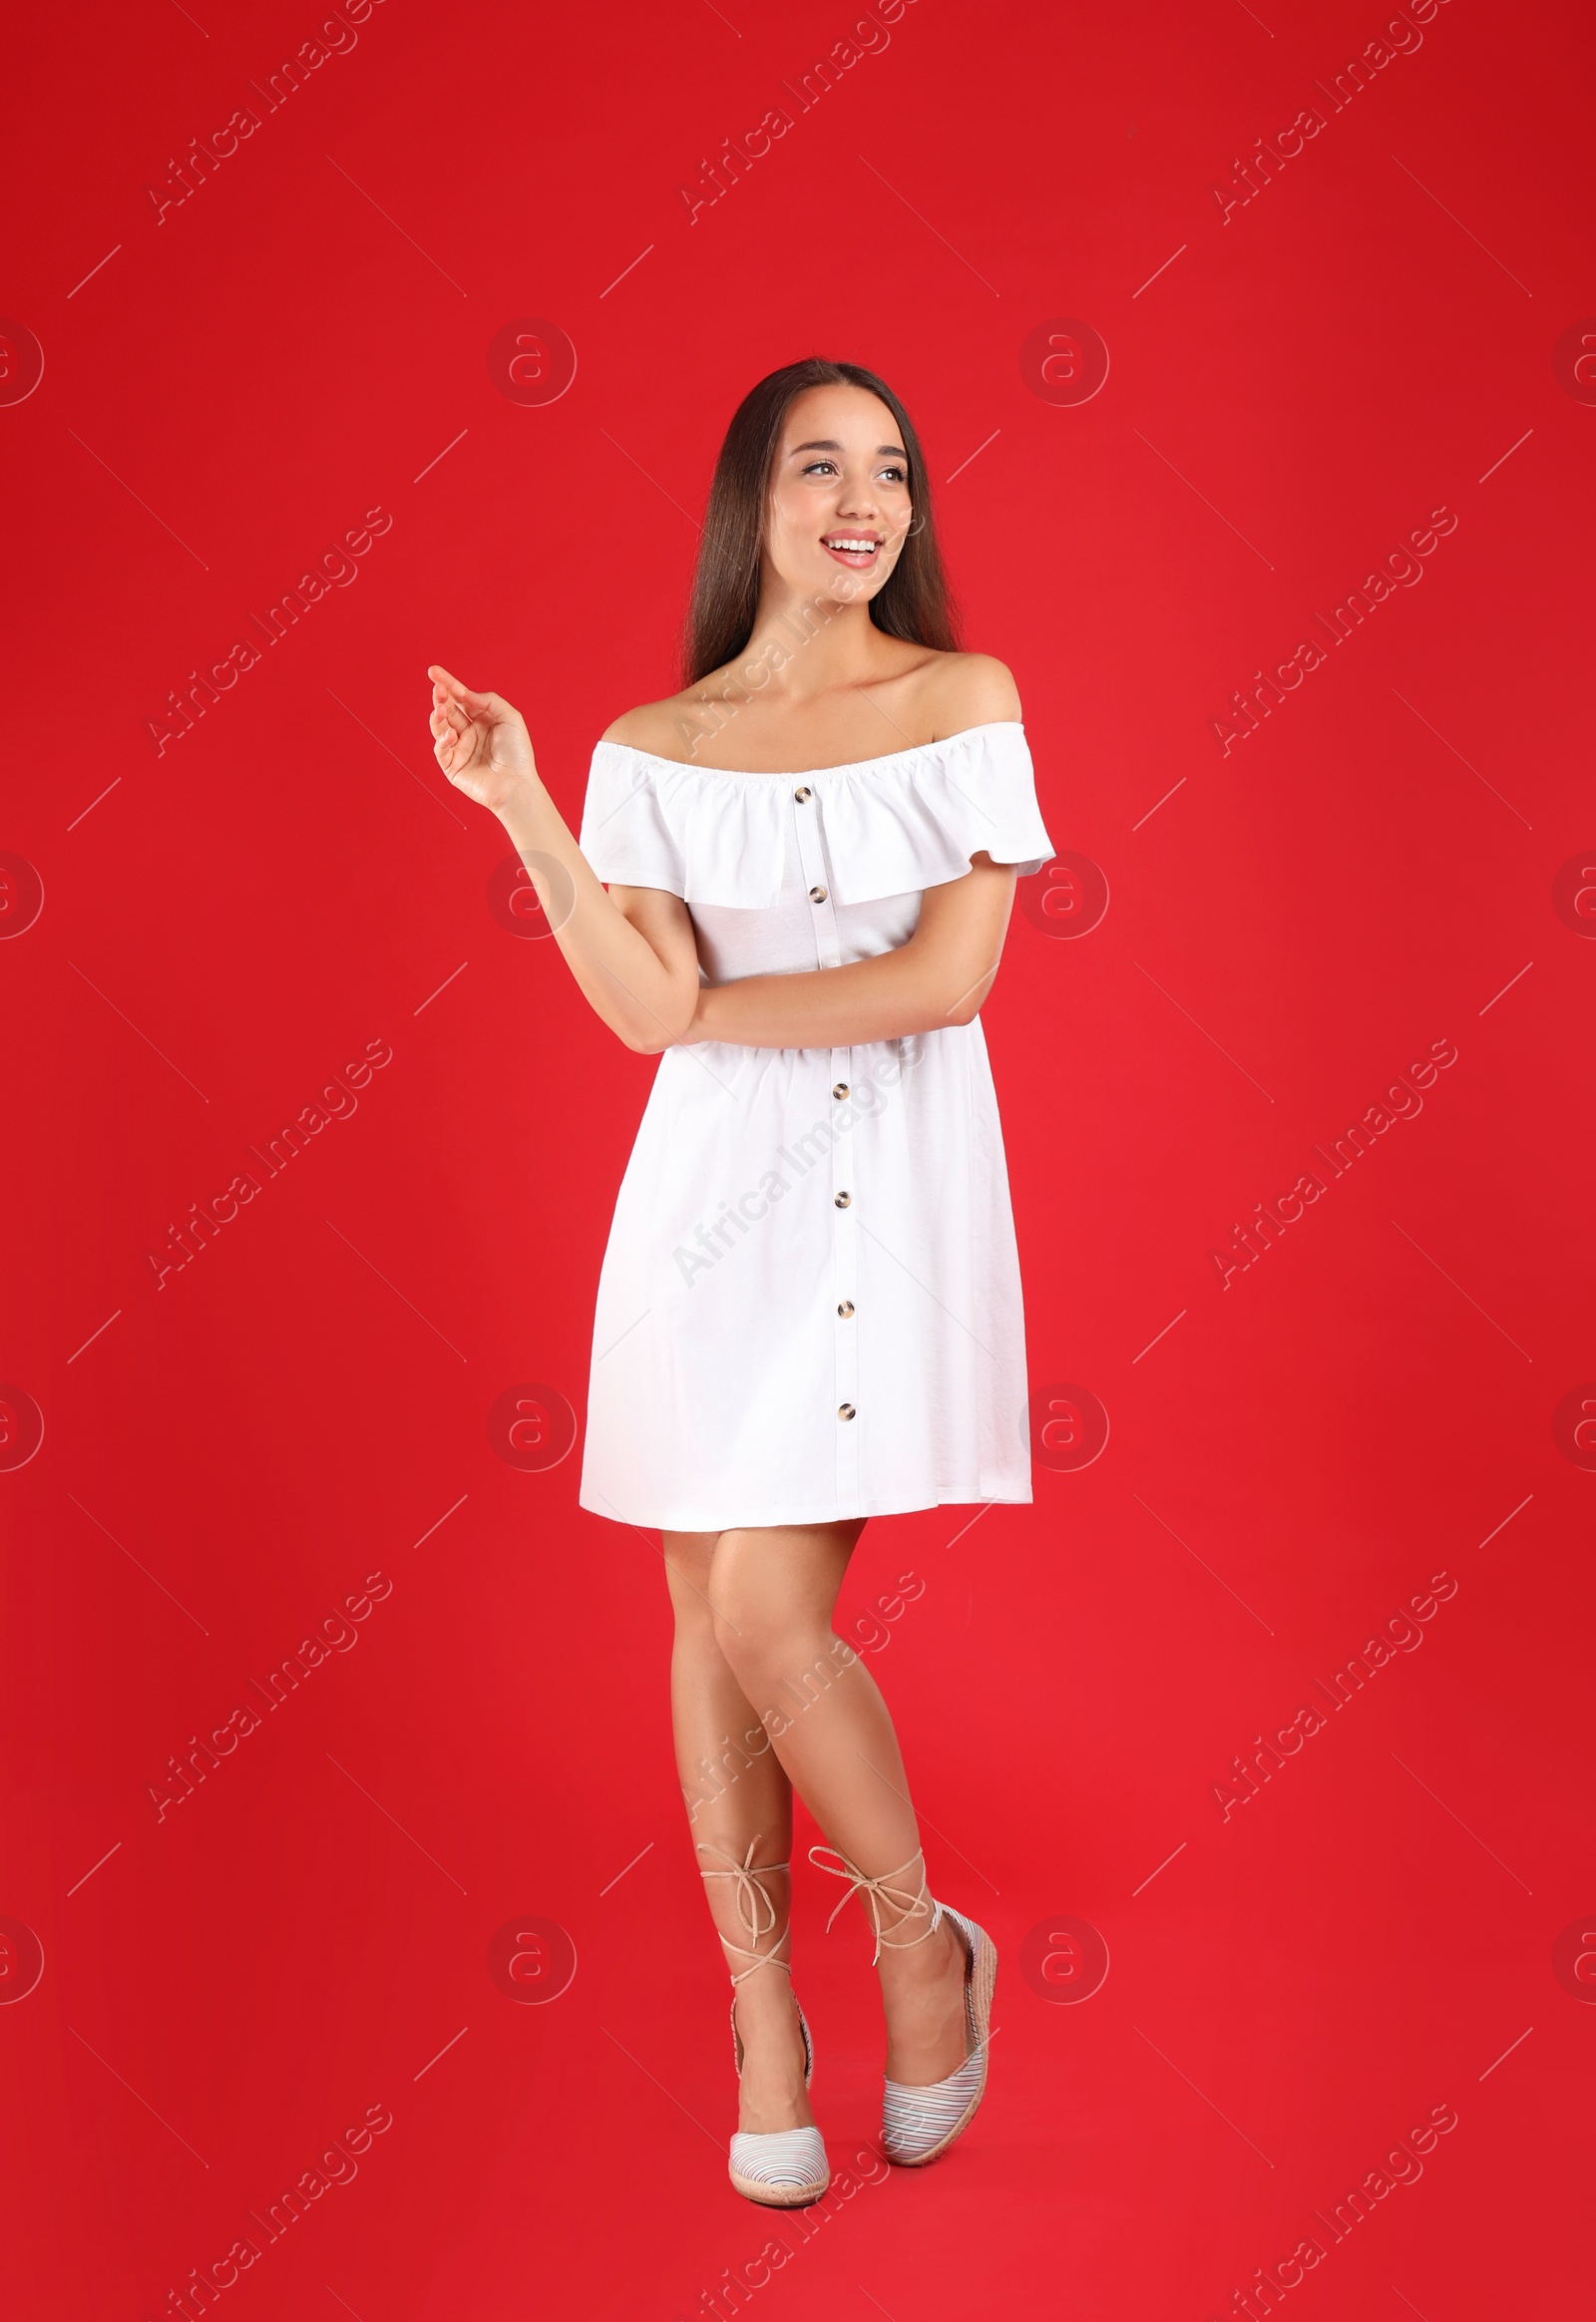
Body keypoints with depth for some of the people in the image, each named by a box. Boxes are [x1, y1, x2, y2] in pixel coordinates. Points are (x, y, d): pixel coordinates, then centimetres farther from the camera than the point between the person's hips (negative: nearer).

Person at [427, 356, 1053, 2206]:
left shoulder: (963, 701, 2)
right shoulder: (653, 750, 5)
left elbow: (954, 973, -7)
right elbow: (647, 1012, -6)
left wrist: (719, 1009, -3)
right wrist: (517, 805, -12)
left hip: (895, 1184, -2)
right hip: (715, 1188, 3)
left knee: (767, 1608, -10)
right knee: (709, 1609, 6)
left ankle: (922, 1936, 17)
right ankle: (763, 2019, 22)